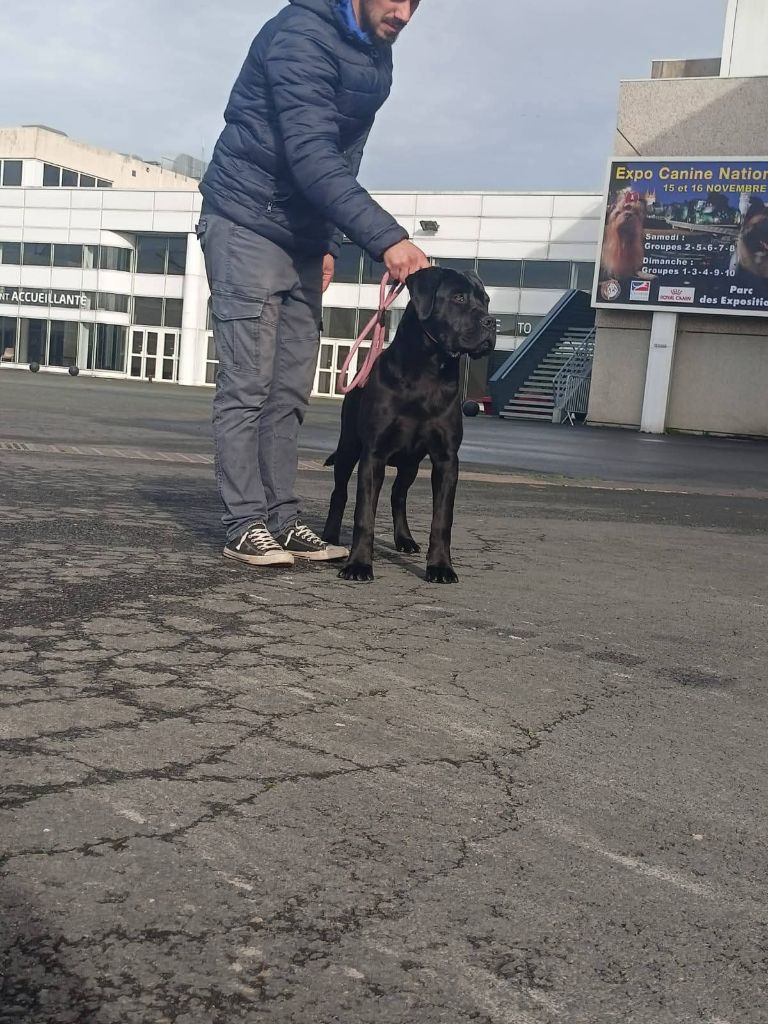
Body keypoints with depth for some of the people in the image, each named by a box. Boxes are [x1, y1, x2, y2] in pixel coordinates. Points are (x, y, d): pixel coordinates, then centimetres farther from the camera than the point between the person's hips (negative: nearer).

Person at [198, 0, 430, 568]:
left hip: (303, 239, 8)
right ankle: (245, 524, -4)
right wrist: (386, 238, -34)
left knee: (291, 390, 5)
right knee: (248, 384, -9)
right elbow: (311, 156, -27)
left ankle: (283, 518, 9)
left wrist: (329, 243, 5)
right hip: (247, 225, -8)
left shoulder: (377, 57, 11)